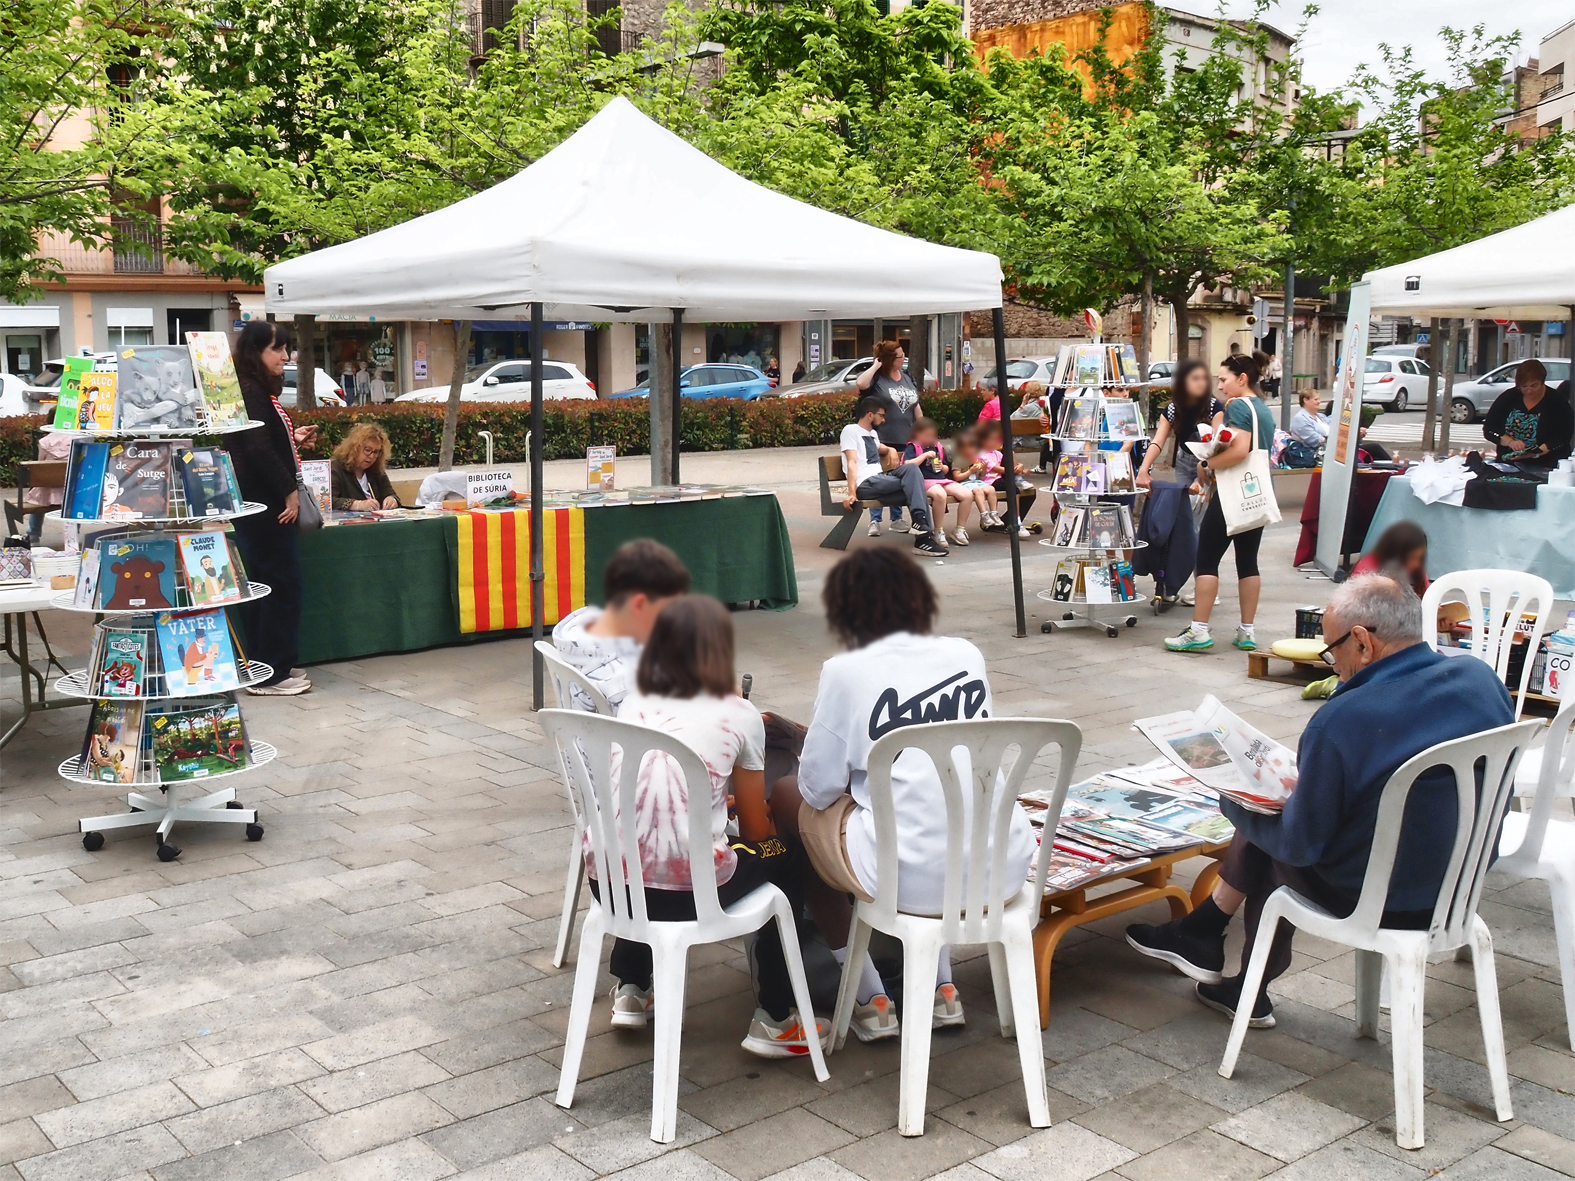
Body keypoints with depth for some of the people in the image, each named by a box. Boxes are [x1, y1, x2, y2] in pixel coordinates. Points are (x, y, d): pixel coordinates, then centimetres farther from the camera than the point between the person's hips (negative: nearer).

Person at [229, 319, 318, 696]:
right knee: (281, 585, -6)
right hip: (265, 506, -10)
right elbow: (258, 449, -23)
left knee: (265, 586, 14)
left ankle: (269, 666, 21)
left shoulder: (261, 391, 15)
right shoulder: (250, 392, -15)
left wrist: (293, 438, 8)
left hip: (267, 503, 10)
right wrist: (289, 490, -19)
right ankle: (270, 674, -1)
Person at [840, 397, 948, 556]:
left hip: (879, 480, 8)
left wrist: (889, 450, 23)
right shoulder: (851, 430, 1)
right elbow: (852, 462, -11)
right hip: (865, 484, -8)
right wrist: (851, 493, -22)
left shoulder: (872, 433, 26)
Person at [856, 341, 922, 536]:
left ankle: (897, 519, 20)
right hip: (882, 439, -6)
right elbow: (860, 384, -27)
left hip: (904, 439, 6)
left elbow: (916, 407, 18)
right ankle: (875, 520, 3)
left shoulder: (906, 377, 13)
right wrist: (876, 366, -16)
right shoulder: (877, 378, -5)